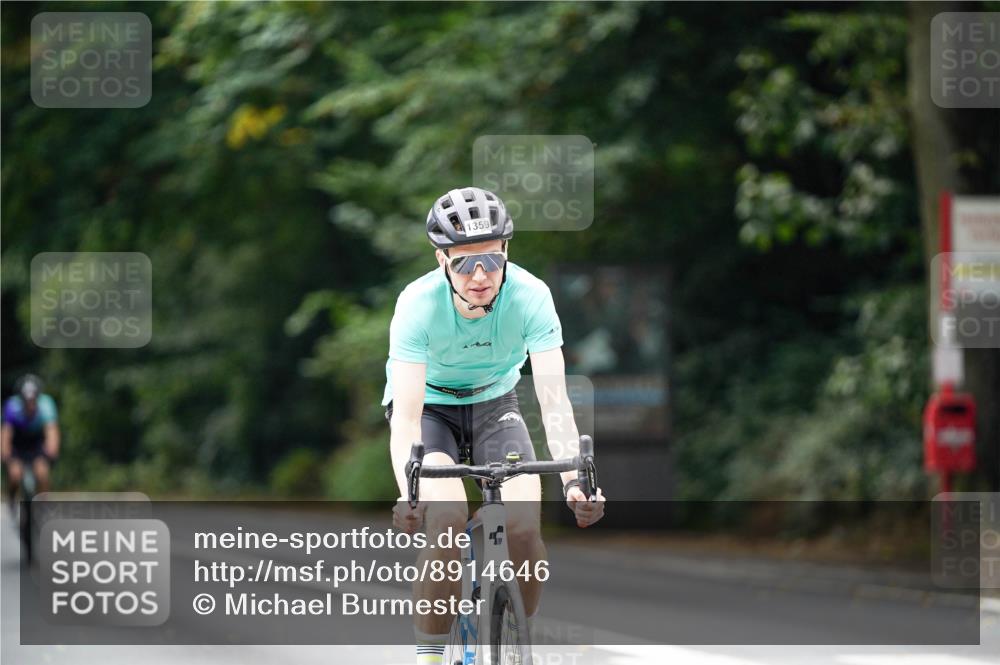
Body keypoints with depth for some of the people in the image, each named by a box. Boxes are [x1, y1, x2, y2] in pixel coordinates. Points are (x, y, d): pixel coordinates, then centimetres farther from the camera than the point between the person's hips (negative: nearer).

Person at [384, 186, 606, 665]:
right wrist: (407, 495, -49)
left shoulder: (530, 296, -27)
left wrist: (573, 480, -44)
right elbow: (406, 416, -34)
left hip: (494, 404, 2)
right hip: (430, 405, -2)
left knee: (525, 526, -20)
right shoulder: (418, 303, -30)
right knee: (448, 517, -29)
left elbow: (553, 397, -30)